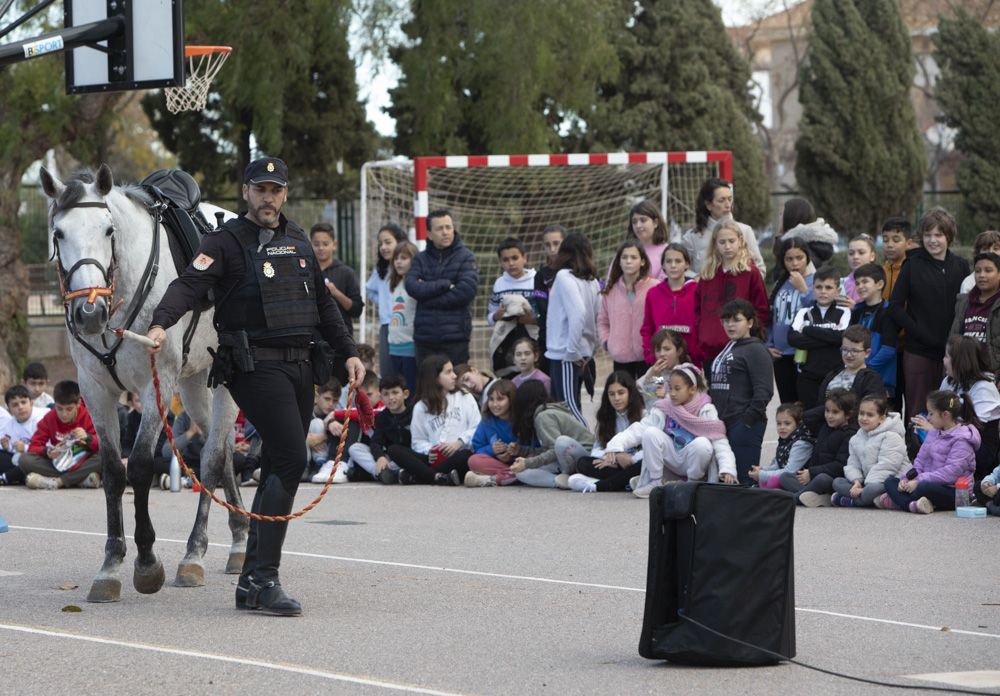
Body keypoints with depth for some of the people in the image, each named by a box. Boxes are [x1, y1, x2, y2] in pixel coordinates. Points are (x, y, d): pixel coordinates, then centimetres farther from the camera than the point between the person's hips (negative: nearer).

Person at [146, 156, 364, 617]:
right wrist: (161, 324, -35)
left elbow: (323, 303, 26)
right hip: (255, 365, -8)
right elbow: (190, 284, -18)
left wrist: (348, 352, 20)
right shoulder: (227, 241, -4)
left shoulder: (299, 242, 18)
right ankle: (264, 579, -18)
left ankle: (252, 582, 15)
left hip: (300, 366, 8)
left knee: (280, 468, 9)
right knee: (291, 458, -19)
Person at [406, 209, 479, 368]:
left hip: (455, 338, -3)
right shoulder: (421, 259, 12)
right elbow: (412, 286, -4)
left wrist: (428, 294, -7)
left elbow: (467, 291, -11)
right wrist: (445, 285, -13)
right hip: (425, 338, 3)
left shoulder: (466, 257, 3)